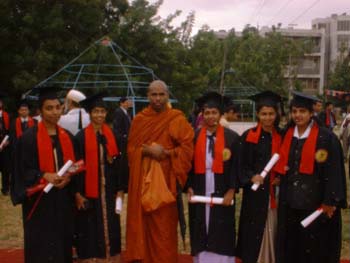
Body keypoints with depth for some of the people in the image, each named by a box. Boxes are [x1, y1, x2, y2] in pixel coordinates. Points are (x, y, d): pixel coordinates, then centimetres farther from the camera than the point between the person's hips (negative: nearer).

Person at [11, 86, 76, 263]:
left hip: (63, 199, 5)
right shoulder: (29, 137, -8)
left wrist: (68, 177, -9)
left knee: (62, 242, 10)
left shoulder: (67, 136, 8)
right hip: (39, 200, -5)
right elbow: (23, 170, -8)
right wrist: (44, 176, -23)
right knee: (41, 246, -1)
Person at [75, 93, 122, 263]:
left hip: (108, 191, 4)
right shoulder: (81, 137, -5)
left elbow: (116, 164, 10)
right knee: (90, 230, 1)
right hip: (89, 192, -4)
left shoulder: (110, 136, 7)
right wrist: (77, 193, -12)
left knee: (110, 228, 7)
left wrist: (119, 189, 6)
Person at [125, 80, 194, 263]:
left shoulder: (177, 119, 0)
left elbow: (187, 148, -4)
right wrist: (147, 150, -13)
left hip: (165, 178, -2)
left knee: (163, 224, 0)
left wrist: (166, 153, -16)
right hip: (142, 178, 3)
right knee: (142, 221, 5)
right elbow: (131, 148, 5)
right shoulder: (139, 119, 9)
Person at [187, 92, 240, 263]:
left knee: (222, 234, 3)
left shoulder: (232, 137, 1)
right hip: (199, 193, 2)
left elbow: (236, 166, -1)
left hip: (222, 194, -2)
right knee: (201, 233, 7)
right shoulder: (194, 137, 5)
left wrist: (231, 191, -10)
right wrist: (190, 187, -4)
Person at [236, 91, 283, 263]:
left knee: (272, 233, 7)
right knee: (254, 233, 0)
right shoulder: (248, 137, -1)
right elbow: (241, 165, -2)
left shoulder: (281, 137, 6)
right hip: (254, 193, -2)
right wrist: (251, 177, -19)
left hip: (275, 194, 2)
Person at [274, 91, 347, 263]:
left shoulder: (326, 138, -11)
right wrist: (278, 177, 6)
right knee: (289, 245, 13)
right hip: (289, 201, 5)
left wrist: (330, 201, -14)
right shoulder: (286, 135, 6)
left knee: (314, 246, 5)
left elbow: (334, 171, -12)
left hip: (314, 201, -5)